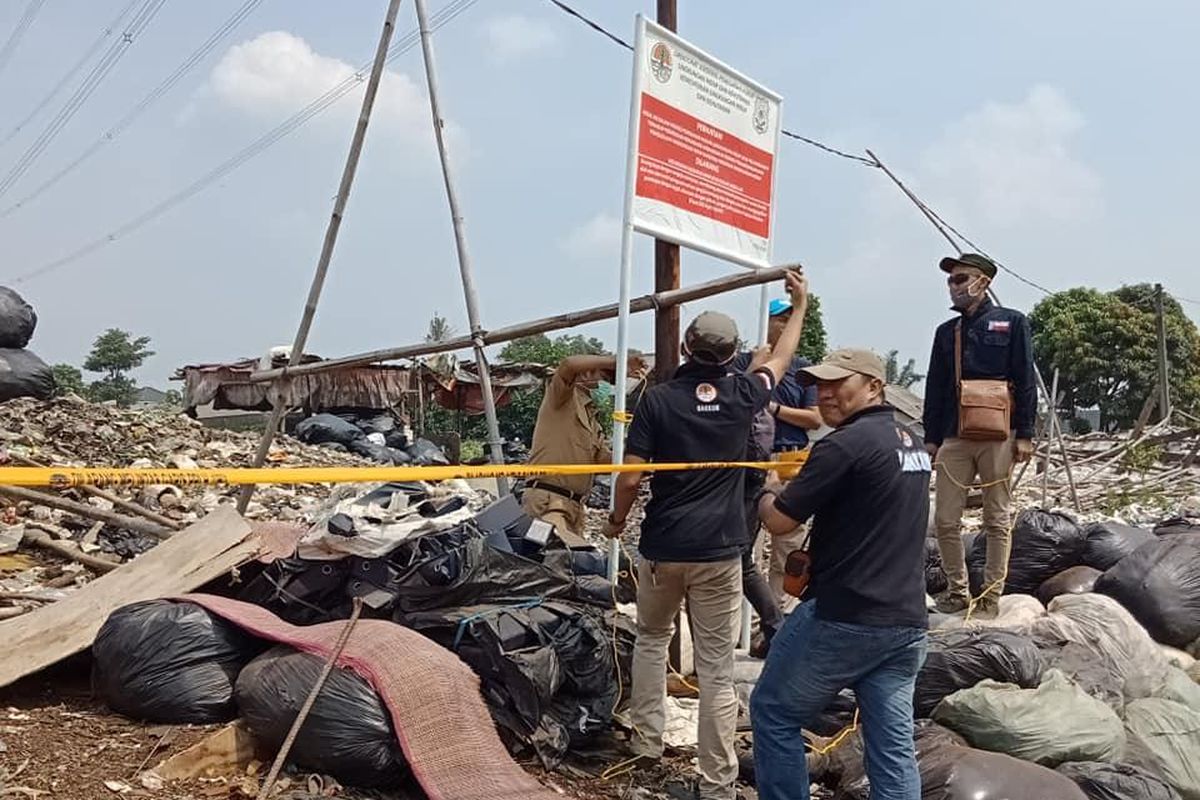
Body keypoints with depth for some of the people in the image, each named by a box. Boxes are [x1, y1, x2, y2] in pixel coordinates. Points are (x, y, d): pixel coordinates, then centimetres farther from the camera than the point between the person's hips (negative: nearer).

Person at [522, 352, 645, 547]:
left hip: (574, 506, 9)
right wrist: (618, 362, -16)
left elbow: (605, 460, 19)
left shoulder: (594, 423, 26)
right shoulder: (564, 396, 0)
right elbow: (569, 364, -21)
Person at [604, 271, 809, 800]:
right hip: (720, 550, 1)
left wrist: (617, 519, 11)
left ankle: (647, 740, 30)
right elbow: (780, 359, 18)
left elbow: (631, 478, -9)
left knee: (652, 637, 24)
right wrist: (800, 304, 33)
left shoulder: (657, 399, -8)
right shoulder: (741, 395, -3)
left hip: (663, 547, 0)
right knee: (717, 668, 5)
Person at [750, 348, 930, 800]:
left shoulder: (846, 443, -15)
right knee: (894, 745, 11)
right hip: (907, 622, 8)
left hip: (844, 618, -8)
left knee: (774, 714, 10)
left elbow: (779, 521, -14)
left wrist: (769, 494, 7)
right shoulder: (913, 443, 13)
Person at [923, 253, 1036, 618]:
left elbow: (1025, 382, -1)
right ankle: (957, 589, 16)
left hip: (998, 436, -4)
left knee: (997, 520, 4)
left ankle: (991, 595, 13)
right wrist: (931, 438, 10)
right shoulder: (947, 331, 15)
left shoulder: (1011, 323, 3)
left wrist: (1025, 434, -7)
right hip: (954, 437, 4)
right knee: (945, 520, 2)